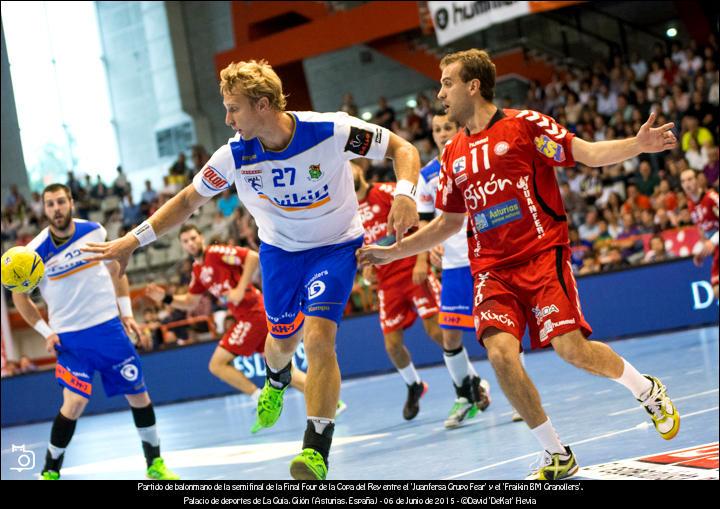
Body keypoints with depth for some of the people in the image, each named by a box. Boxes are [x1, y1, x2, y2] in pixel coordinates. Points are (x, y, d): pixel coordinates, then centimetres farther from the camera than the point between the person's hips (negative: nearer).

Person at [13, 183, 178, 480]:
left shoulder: (94, 232, -4)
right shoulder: (37, 251, -11)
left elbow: (115, 271, 13)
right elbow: (20, 295, 3)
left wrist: (127, 314, 7)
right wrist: (46, 333, -5)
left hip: (109, 326, 3)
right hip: (70, 337, -3)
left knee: (138, 394, 6)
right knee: (75, 402, -18)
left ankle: (155, 464, 23)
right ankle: (50, 472, 0)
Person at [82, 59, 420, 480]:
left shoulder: (332, 132, -28)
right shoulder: (235, 155, -18)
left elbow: (402, 149, -18)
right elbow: (189, 200, -3)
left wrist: (405, 194, -37)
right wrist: (133, 241, -5)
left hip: (335, 246, -4)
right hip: (280, 250, 4)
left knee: (319, 338, -22)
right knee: (283, 340, 18)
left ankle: (317, 452, -17)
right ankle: (277, 380, 58)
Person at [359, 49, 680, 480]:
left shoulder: (524, 124, -1)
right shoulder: (453, 154, 14)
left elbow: (589, 154, -6)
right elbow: (448, 222, 24)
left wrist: (638, 145, -24)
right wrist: (392, 252, 23)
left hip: (542, 254, -4)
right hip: (492, 269, 4)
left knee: (572, 349, -17)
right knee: (500, 353, -18)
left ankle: (647, 389, 16)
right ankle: (557, 456, -3)